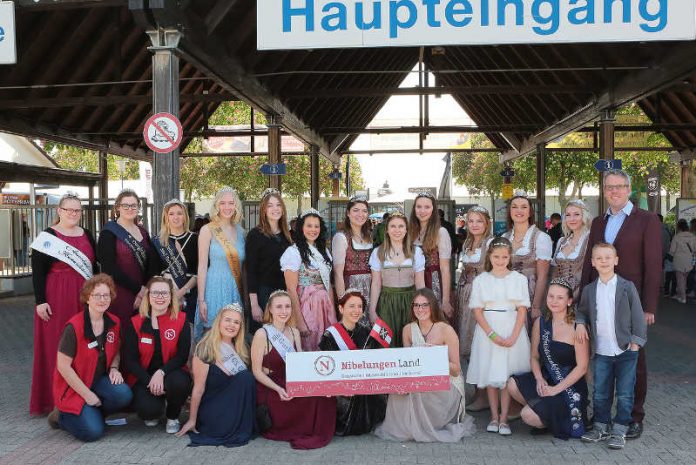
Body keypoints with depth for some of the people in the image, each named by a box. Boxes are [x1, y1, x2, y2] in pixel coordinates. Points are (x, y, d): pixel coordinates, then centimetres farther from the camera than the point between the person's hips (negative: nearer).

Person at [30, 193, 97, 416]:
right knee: (56, 348, -1)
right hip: (57, 300, -5)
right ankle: (54, 398, 9)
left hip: (84, 299, 5)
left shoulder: (87, 236, 11)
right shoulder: (47, 237, -3)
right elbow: (37, 272, -6)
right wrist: (40, 301, -12)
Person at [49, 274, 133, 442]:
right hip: (73, 387, -5)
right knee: (93, 432, -20)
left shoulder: (114, 323, -2)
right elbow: (63, 366, -17)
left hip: (99, 379, 5)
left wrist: (113, 368, -8)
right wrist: (87, 394, -16)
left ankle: (92, 413, 4)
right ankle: (61, 415, 11)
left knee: (124, 395, -26)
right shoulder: (74, 327, -20)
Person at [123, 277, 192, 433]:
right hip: (143, 377, 0)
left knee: (180, 382, -35)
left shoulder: (181, 320, -4)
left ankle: (173, 417, 0)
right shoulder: (135, 323, -2)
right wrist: (149, 381, -18)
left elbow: (182, 356, -8)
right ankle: (154, 412, 15)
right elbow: (130, 360, -4)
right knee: (148, 409, -28)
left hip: (170, 373, 0)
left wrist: (161, 373, -25)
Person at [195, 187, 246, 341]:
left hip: (237, 291, 4)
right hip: (215, 289, -4)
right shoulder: (208, 230, -3)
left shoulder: (240, 231, 10)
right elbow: (202, 266, -5)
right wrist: (201, 300, -10)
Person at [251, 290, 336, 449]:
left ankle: (318, 433, 0)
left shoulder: (294, 332, 7)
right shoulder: (262, 334, -12)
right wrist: (278, 389, -25)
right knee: (310, 399, -26)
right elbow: (257, 372, -10)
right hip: (269, 389, -6)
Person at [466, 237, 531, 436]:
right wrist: (492, 335, -12)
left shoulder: (519, 279, 3)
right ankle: (494, 417, 15)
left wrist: (513, 337, -12)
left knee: (508, 375, 0)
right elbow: (477, 311, -1)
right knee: (490, 375, 5)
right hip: (487, 332, 1)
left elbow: (522, 310, -1)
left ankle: (504, 418, 7)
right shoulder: (481, 280, 3)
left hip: (512, 332, -1)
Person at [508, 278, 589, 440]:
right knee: (512, 385, -20)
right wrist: (539, 379, -11)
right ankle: (546, 412, 5)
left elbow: (582, 367, -13)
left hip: (570, 387, -6)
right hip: (546, 379, 6)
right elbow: (534, 357, 8)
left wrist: (556, 389, -16)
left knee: (529, 415, -20)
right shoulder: (540, 323, 3)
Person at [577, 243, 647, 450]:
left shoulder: (627, 287, -5)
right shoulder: (589, 290, 5)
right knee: (600, 394, 10)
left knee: (624, 395, 4)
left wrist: (636, 342, -7)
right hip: (601, 352, 3)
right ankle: (601, 427, 25)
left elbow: (638, 315, -3)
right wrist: (580, 323, 0)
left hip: (626, 350, -3)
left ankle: (619, 431, 17)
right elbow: (582, 311, 20)